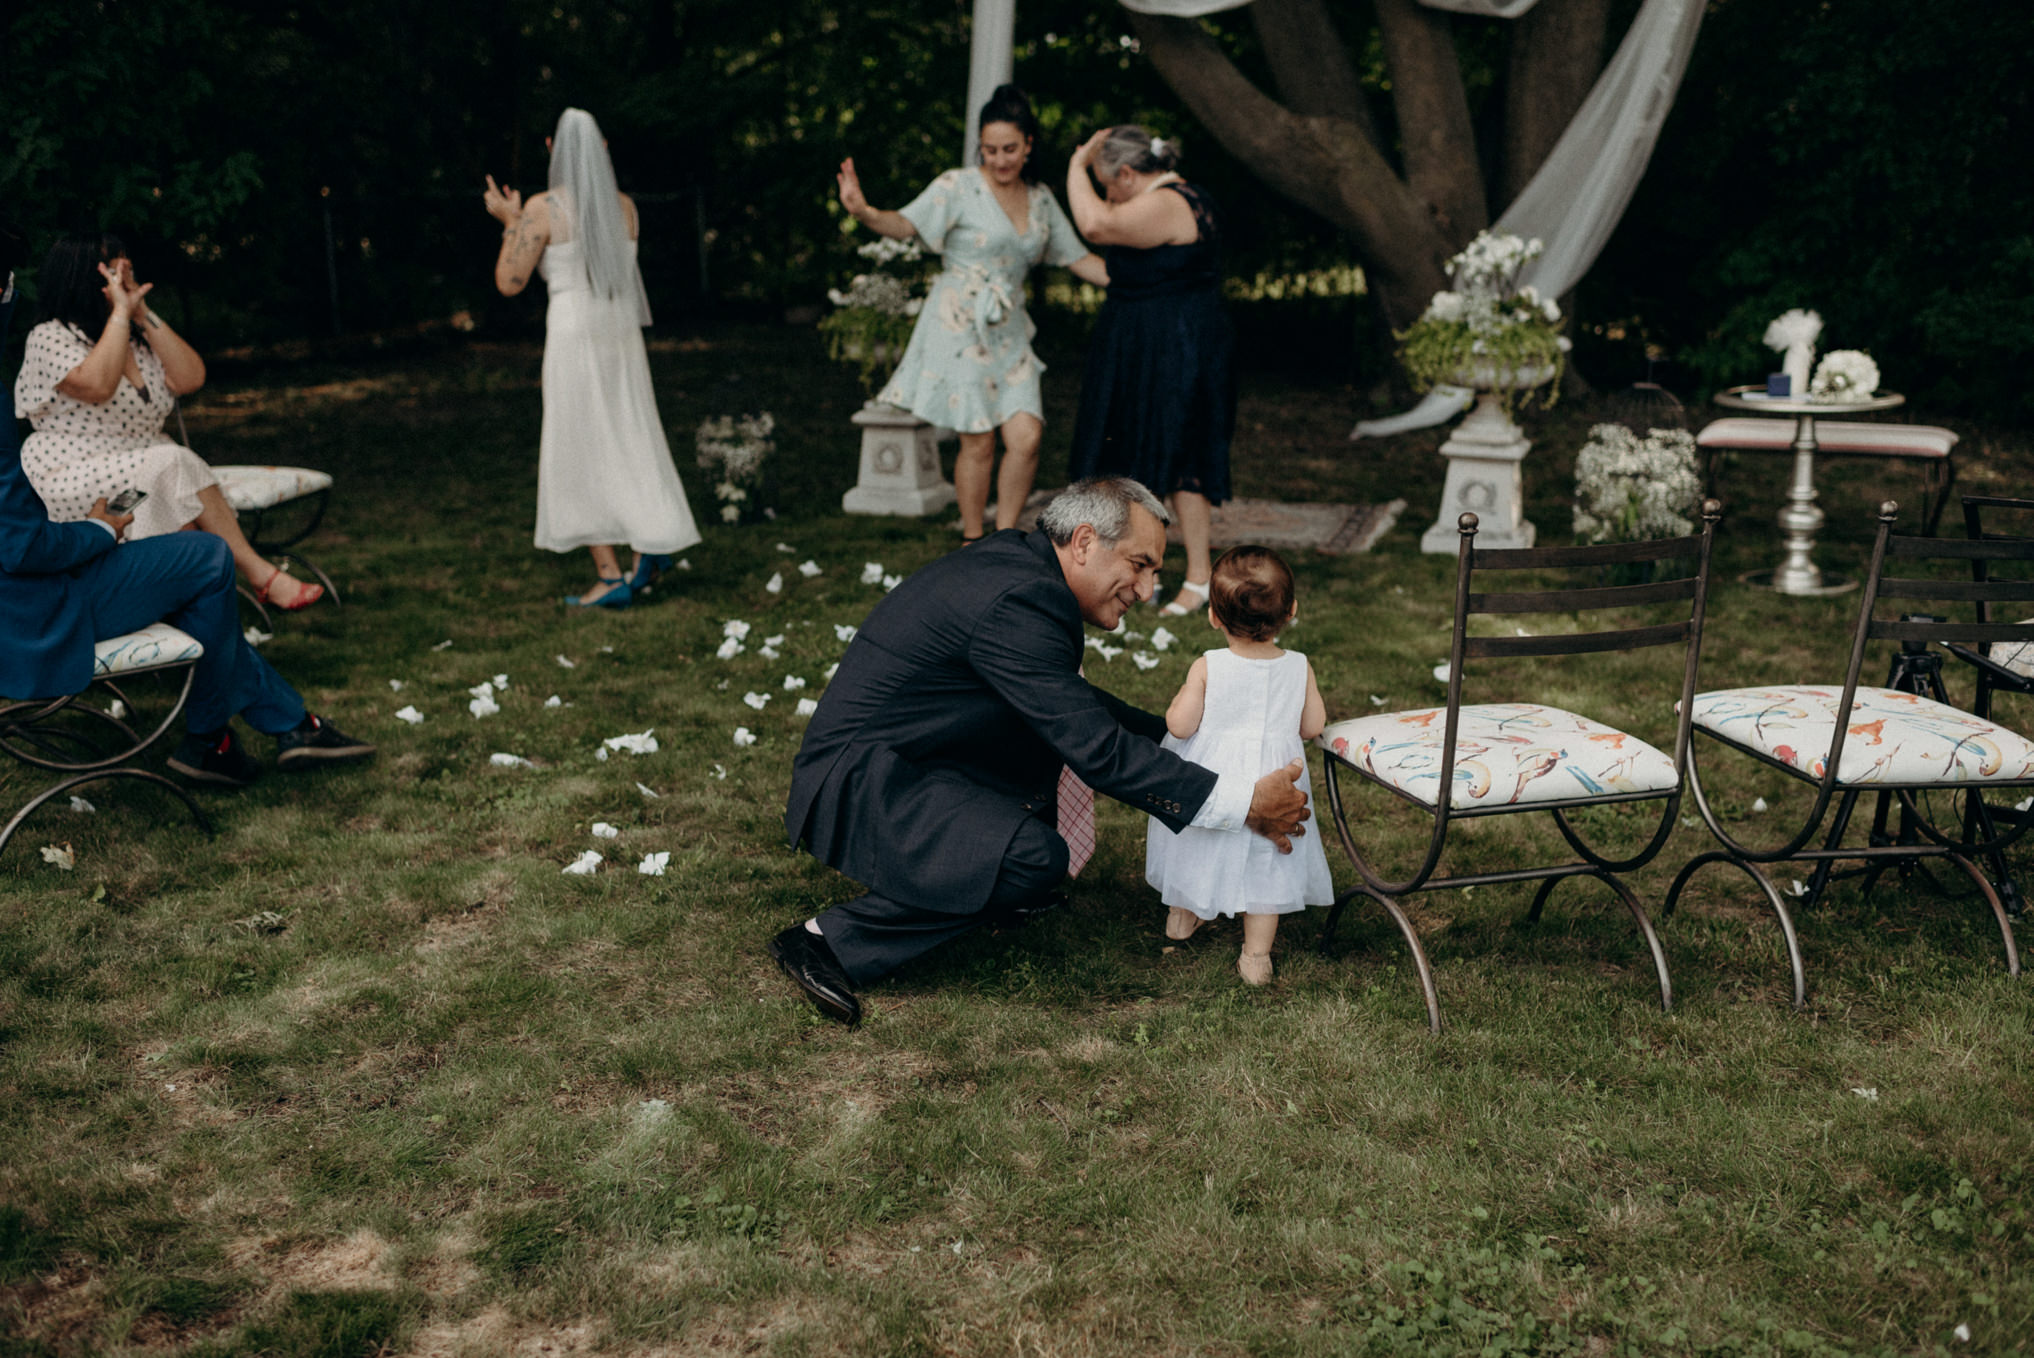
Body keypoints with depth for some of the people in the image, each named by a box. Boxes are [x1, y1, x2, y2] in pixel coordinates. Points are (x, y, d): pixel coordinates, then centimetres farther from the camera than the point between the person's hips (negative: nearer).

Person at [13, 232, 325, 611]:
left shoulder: (138, 337, 15)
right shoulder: (50, 338, -6)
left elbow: (190, 378, 0)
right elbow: (97, 385, -25)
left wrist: (144, 315, -4)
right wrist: (120, 312, -17)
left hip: (146, 475, 6)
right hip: (69, 481, -6)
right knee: (171, 465, -29)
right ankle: (258, 573, -27)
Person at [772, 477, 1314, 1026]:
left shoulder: (1014, 561, 7)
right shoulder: (1018, 602, -24)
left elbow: (1079, 706, 23)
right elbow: (1099, 751, -25)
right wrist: (1244, 804, -21)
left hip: (897, 754, 11)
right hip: (856, 781, -11)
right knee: (1036, 859, -27)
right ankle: (830, 940, -16)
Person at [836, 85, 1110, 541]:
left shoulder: (1041, 199, 11)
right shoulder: (959, 187, -6)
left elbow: (1079, 259, 16)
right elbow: (905, 224, -18)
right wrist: (863, 212, -38)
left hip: (1008, 333, 5)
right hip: (960, 328, -5)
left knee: (1027, 437, -6)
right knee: (979, 444, -4)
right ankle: (972, 543, 14)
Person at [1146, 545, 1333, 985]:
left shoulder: (1207, 668, -17)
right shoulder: (1299, 668, -10)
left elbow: (1179, 726, -15)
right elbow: (1313, 726, 0)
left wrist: (1181, 698, 3)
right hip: (1271, 780, 1)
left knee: (1197, 846, 24)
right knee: (1265, 863, 14)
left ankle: (1181, 916, 45)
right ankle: (1256, 954, 17)